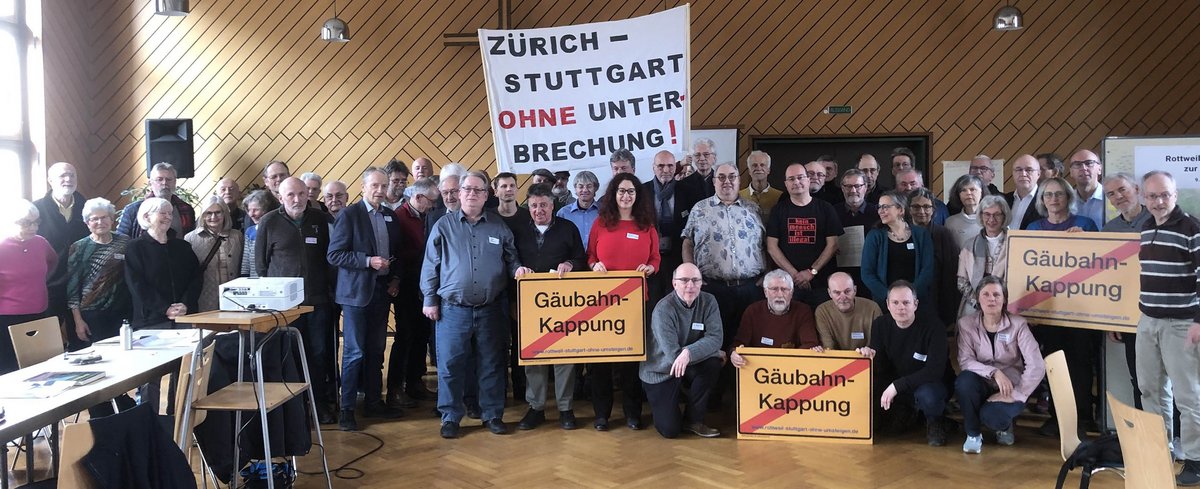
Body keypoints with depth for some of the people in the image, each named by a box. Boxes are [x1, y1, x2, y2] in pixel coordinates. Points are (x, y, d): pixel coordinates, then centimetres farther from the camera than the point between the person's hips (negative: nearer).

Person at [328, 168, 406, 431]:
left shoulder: (390, 216, 10)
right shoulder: (349, 214, -8)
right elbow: (334, 255, -12)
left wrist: (395, 277, 4)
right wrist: (368, 261, -20)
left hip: (382, 290, 6)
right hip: (356, 291, -6)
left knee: (376, 351, 12)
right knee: (355, 353, -3)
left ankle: (374, 402, 23)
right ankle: (346, 409, 6)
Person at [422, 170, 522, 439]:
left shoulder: (499, 227, 8)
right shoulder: (443, 226, 4)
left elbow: (511, 259, 14)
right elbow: (430, 266, 5)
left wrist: (518, 269, -8)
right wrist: (430, 300, 1)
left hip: (490, 310, 1)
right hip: (453, 310, -1)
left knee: (491, 365, 8)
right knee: (450, 366, 2)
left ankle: (493, 415, 20)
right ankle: (450, 417, 14)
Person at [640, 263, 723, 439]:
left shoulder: (708, 301, -9)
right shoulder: (663, 309, -22)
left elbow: (715, 338, -21)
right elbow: (672, 353, -27)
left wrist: (689, 353, -38)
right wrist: (709, 350, -21)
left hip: (690, 366, 4)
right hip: (660, 371, -4)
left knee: (712, 364, -29)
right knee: (669, 430, -13)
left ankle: (693, 419, -7)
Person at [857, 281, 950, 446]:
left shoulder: (932, 327, -18)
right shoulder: (880, 325, -5)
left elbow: (935, 370, -27)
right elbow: (881, 370, -2)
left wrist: (897, 386, -34)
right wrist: (869, 355, -26)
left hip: (928, 384, -6)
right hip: (894, 387, 6)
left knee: (927, 395, -37)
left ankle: (935, 423, 0)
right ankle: (902, 412, 16)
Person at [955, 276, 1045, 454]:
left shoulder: (1017, 324, -12)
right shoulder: (966, 323, -6)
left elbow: (1036, 366, -17)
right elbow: (965, 360, -14)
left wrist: (1016, 395, -20)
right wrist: (994, 372, -29)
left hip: (1010, 389, -2)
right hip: (983, 385, 2)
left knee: (991, 415, -32)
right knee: (964, 380, -33)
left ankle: (1005, 425, 10)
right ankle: (973, 434, -8)